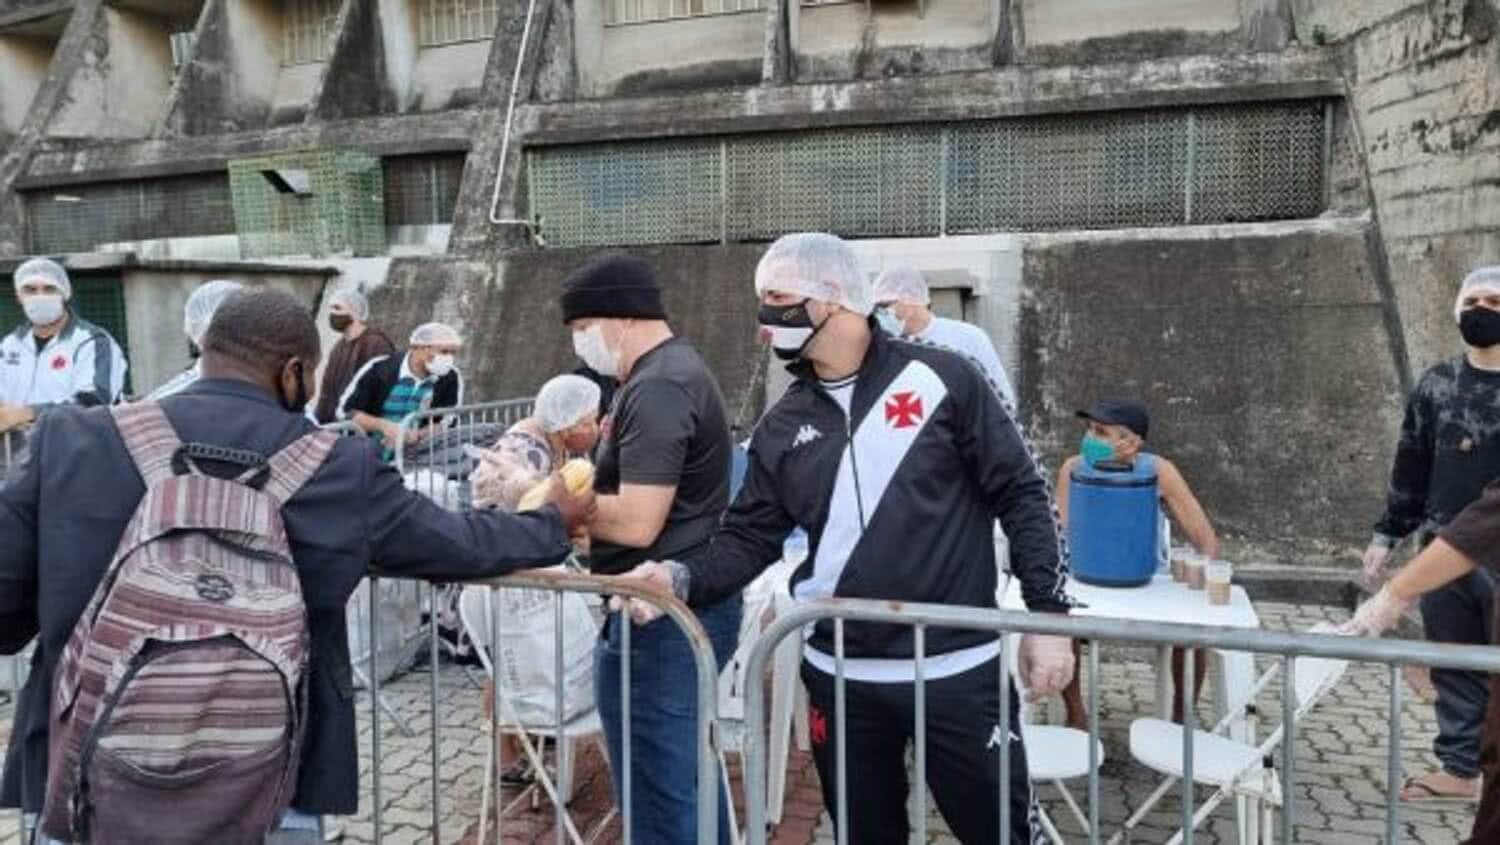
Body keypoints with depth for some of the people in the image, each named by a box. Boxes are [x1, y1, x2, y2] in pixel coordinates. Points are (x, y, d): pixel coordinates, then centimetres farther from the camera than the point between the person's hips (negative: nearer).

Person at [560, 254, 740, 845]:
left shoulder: (656, 387, -19)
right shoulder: (673, 371, 14)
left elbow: (636, 522, -25)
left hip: (661, 618, -11)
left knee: (659, 796, 1)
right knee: (686, 778, 22)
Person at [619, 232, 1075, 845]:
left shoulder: (941, 380, -6)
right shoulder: (783, 426, 6)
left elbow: (1021, 496, -4)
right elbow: (749, 538, 5)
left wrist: (1049, 616, -8)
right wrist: (681, 577, -14)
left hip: (958, 670, -3)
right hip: (840, 677, 4)